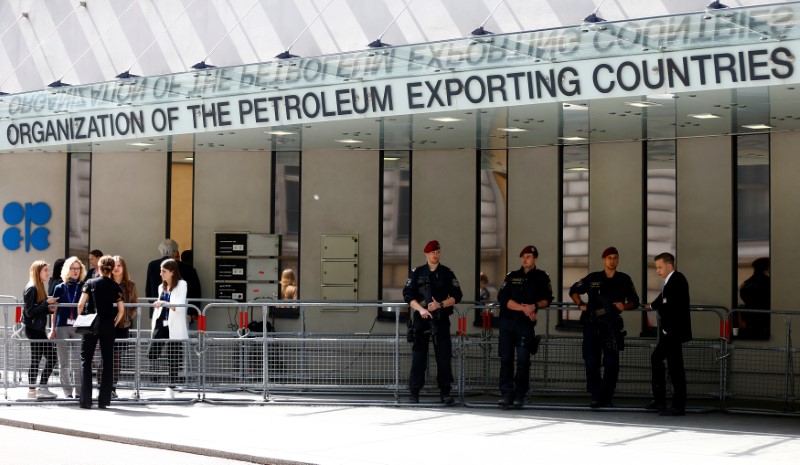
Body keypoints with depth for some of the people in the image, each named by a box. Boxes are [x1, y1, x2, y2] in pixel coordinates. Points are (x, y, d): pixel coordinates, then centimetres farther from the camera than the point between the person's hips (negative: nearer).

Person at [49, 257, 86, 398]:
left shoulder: (83, 288, 7)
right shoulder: (60, 288, 8)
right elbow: (55, 310, 9)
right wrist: (52, 329, 3)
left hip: (78, 328, -1)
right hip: (62, 327, 1)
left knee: (78, 361, -1)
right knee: (64, 362, 3)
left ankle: (79, 391, 4)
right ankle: (67, 391, 8)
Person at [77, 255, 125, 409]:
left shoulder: (90, 283, 0)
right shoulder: (115, 286, 4)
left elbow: (81, 305, -6)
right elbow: (121, 310, 0)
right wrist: (113, 324, 11)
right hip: (108, 327, 2)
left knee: (86, 360, 5)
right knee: (107, 361, 7)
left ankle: (86, 400, -2)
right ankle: (104, 400, 6)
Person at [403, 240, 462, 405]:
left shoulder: (447, 273, 9)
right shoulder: (417, 273, 7)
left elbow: (456, 296, 5)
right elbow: (407, 294, 0)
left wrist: (441, 304, -11)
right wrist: (420, 309, -14)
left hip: (441, 318, 1)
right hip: (421, 318, -1)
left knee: (444, 355, 0)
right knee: (418, 355, -1)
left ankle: (445, 393, 5)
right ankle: (414, 392, 3)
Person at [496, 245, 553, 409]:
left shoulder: (541, 277, 9)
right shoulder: (512, 276, 11)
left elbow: (547, 300, 9)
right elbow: (502, 298, -1)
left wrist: (534, 306, -12)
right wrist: (523, 308, -12)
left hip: (526, 323, -2)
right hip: (507, 321, 2)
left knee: (523, 360, -7)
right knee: (506, 359, 0)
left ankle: (520, 395, 0)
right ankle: (507, 394, 4)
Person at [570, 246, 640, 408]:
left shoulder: (624, 280, 7)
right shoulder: (593, 278, 6)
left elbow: (635, 301, 14)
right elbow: (573, 290, 17)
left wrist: (624, 306, -6)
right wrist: (580, 304, 1)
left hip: (613, 326, 1)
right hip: (592, 324, 0)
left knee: (612, 364, 2)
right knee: (591, 362, -2)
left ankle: (606, 397, 11)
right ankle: (596, 397, 3)